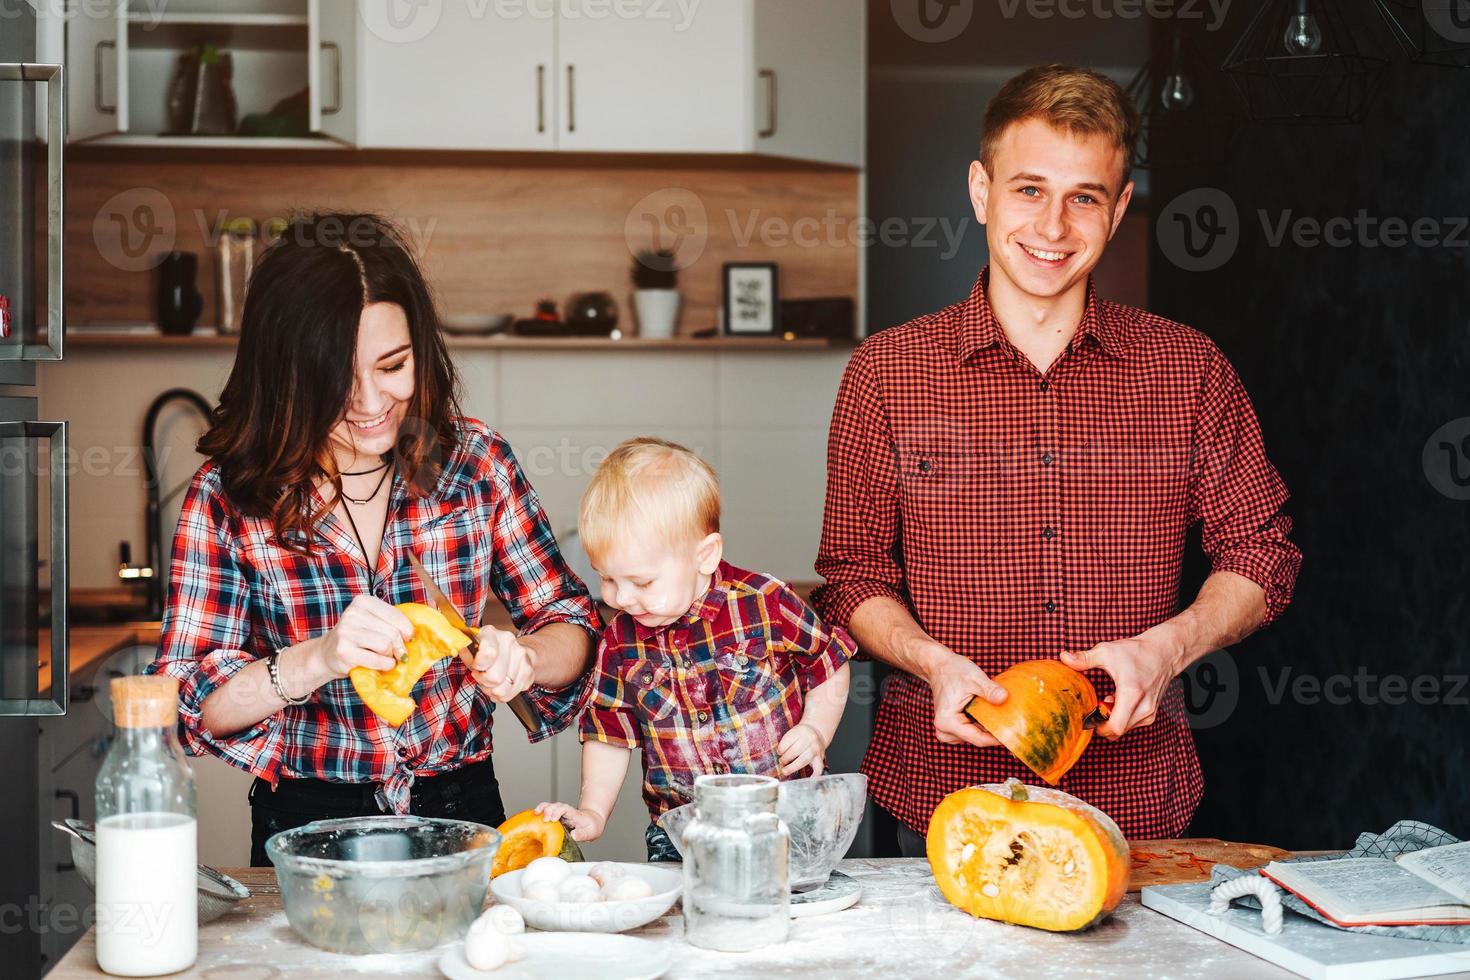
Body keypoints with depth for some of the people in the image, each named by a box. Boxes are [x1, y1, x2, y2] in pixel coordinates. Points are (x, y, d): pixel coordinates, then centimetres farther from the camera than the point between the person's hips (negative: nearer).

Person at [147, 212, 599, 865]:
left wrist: (521, 659, -17)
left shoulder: (476, 463, -1)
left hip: (462, 814, 1)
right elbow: (187, 704, -8)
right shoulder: (229, 496, -4)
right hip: (306, 827, -1)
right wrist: (317, 661, -25)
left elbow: (572, 627, 6)